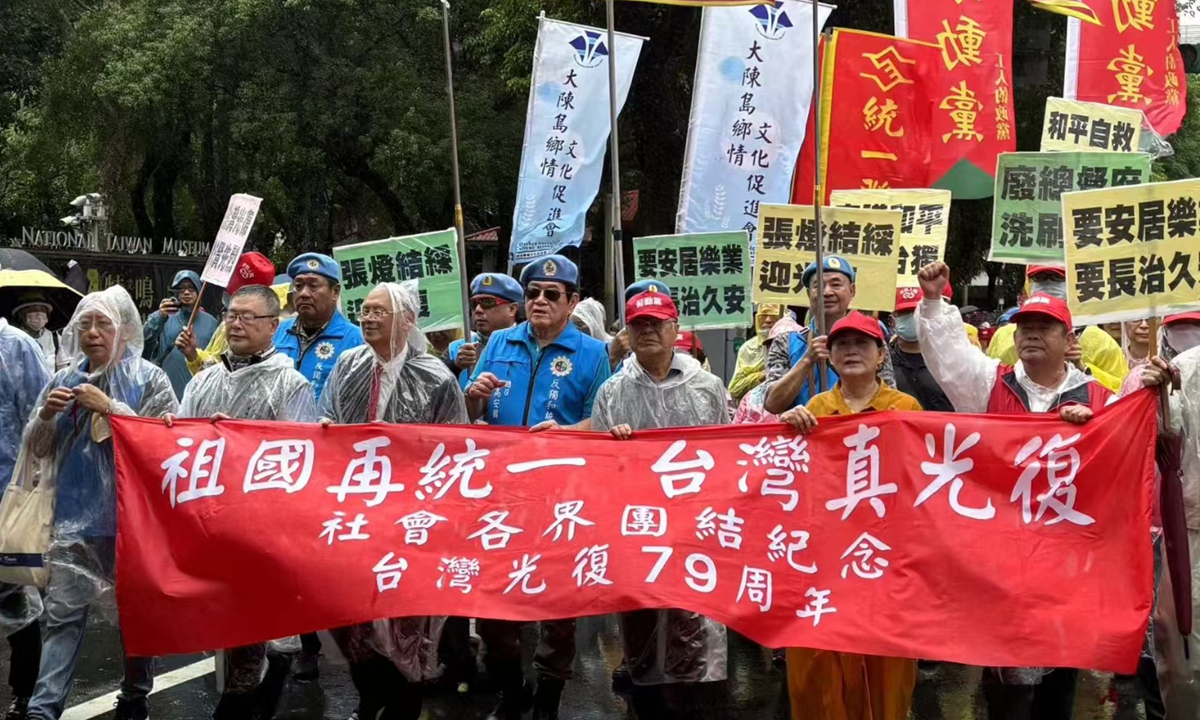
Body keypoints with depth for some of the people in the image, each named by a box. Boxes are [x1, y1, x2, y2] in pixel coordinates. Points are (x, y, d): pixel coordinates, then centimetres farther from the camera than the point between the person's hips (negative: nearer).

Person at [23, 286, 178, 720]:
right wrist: (46, 415, -7)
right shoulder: (64, 380, 10)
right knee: (63, 612, -1)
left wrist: (110, 408, -16)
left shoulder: (149, 379, -3)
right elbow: (36, 450, 13)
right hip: (76, 513, 3)